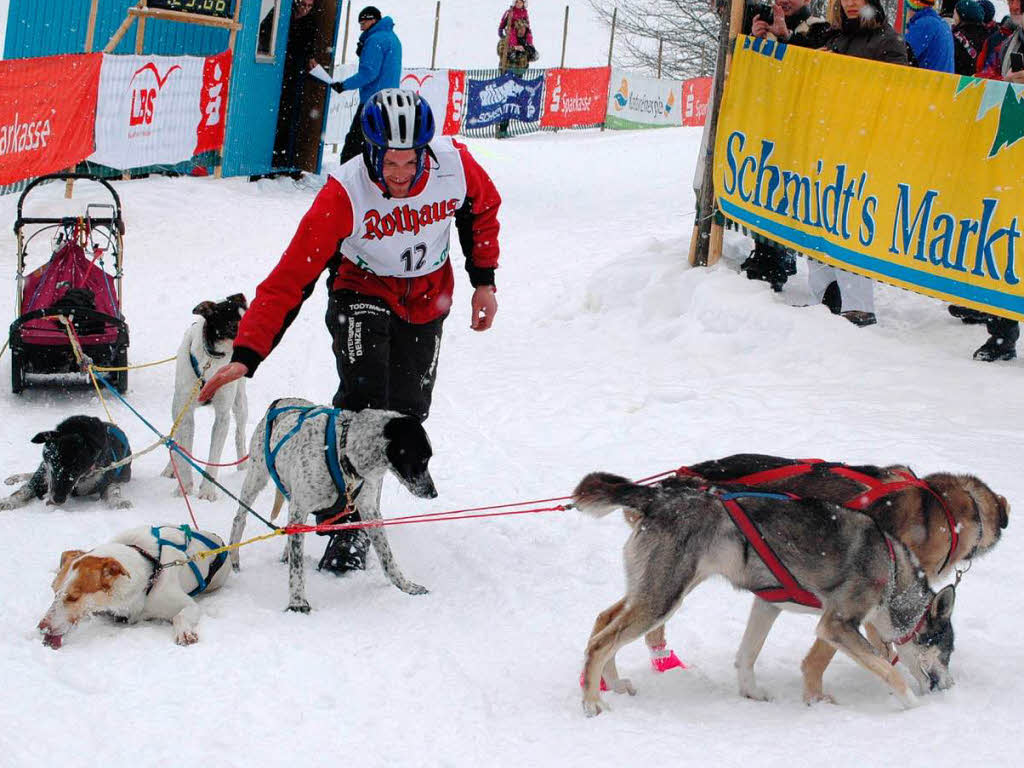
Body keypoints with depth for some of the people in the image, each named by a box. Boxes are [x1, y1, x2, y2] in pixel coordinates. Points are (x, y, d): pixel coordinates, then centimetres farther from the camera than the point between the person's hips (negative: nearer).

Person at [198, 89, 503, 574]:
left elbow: (482, 210, 4)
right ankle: (348, 526, -16)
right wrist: (247, 354, -39)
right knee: (363, 395, -22)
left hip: (427, 300, 4)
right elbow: (292, 275, -32)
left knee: (407, 412, 2)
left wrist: (483, 280, 7)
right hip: (365, 289, -4)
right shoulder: (345, 193, -31)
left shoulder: (456, 165, -23)